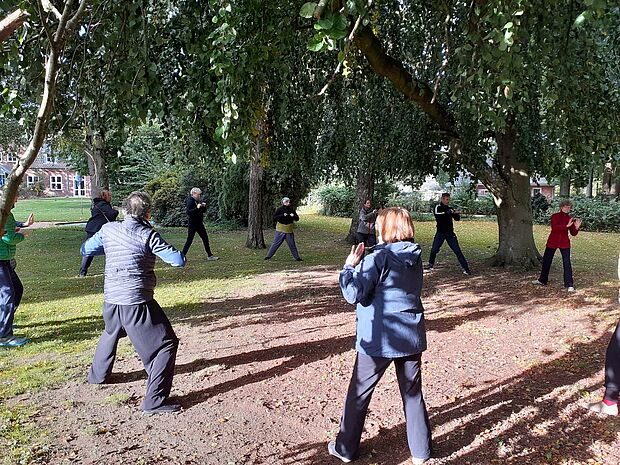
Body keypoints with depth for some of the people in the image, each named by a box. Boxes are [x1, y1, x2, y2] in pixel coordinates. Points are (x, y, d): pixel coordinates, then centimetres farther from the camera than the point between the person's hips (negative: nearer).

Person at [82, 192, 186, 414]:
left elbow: (85, 249, 21)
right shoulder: (147, 235, -11)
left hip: (111, 299, 7)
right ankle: (154, 401, -4)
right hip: (136, 302, -7)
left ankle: (98, 375, 54)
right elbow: (178, 260, -14)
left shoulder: (108, 229, 5)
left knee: (111, 333, 36)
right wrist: (173, 252, 7)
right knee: (166, 344, 1)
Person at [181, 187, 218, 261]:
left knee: (205, 238, 11)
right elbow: (188, 212, -24)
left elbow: (204, 211, 19)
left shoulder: (198, 201, 12)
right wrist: (197, 208, -31)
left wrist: (204, 206, -1)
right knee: (189, 240, -6)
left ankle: (210, 256, 18)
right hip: (192, 224, -9)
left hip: (199, 223, 9)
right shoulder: (190, 201, -12)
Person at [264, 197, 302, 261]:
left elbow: (297, 219, 8)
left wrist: (293, 216, -14)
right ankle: (268, 256, 11)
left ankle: (297, 257, 14)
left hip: (289, 231, 2)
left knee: (292, 245, 6)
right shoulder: (279, 209, -4)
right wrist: (282, 215, -21)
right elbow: (274, 218, -12)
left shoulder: (291, 210, 5)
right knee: (275, 244, 2)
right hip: (280, 230, -2)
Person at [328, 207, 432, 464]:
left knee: (359, 394, 11)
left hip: (378, 339, -5)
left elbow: (353, 294, -21)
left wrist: (349, 266, -6)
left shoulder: (379, 258, -17)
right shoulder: (415, 257, 3)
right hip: (412, 336, 6)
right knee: (412, 393, 18)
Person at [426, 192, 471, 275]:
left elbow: (457, 219, 6)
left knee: (457, 251, -4)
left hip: (450, 233, 2)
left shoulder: (450, 208, 8)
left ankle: (465, 268, -2)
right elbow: (438, 216, -22)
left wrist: (457, 214, -15)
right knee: (434, 250, 2)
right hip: (440, 233, -2)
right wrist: (447, 213, -31)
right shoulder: (437, 207, -4)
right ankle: (430, 265, 25)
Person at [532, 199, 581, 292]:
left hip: (564, 243, 0)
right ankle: (542, 280, 32)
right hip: (552, 242, 0)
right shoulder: (555, 216, -6)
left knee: (567, 263, -8)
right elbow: (554, 227, -22)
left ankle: (569, 285, -3)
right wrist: (567, 225, -31)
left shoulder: (570, 219, 1)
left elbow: (573, 233, 1)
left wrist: (577, 227, -18)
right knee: (546, 260, 13)